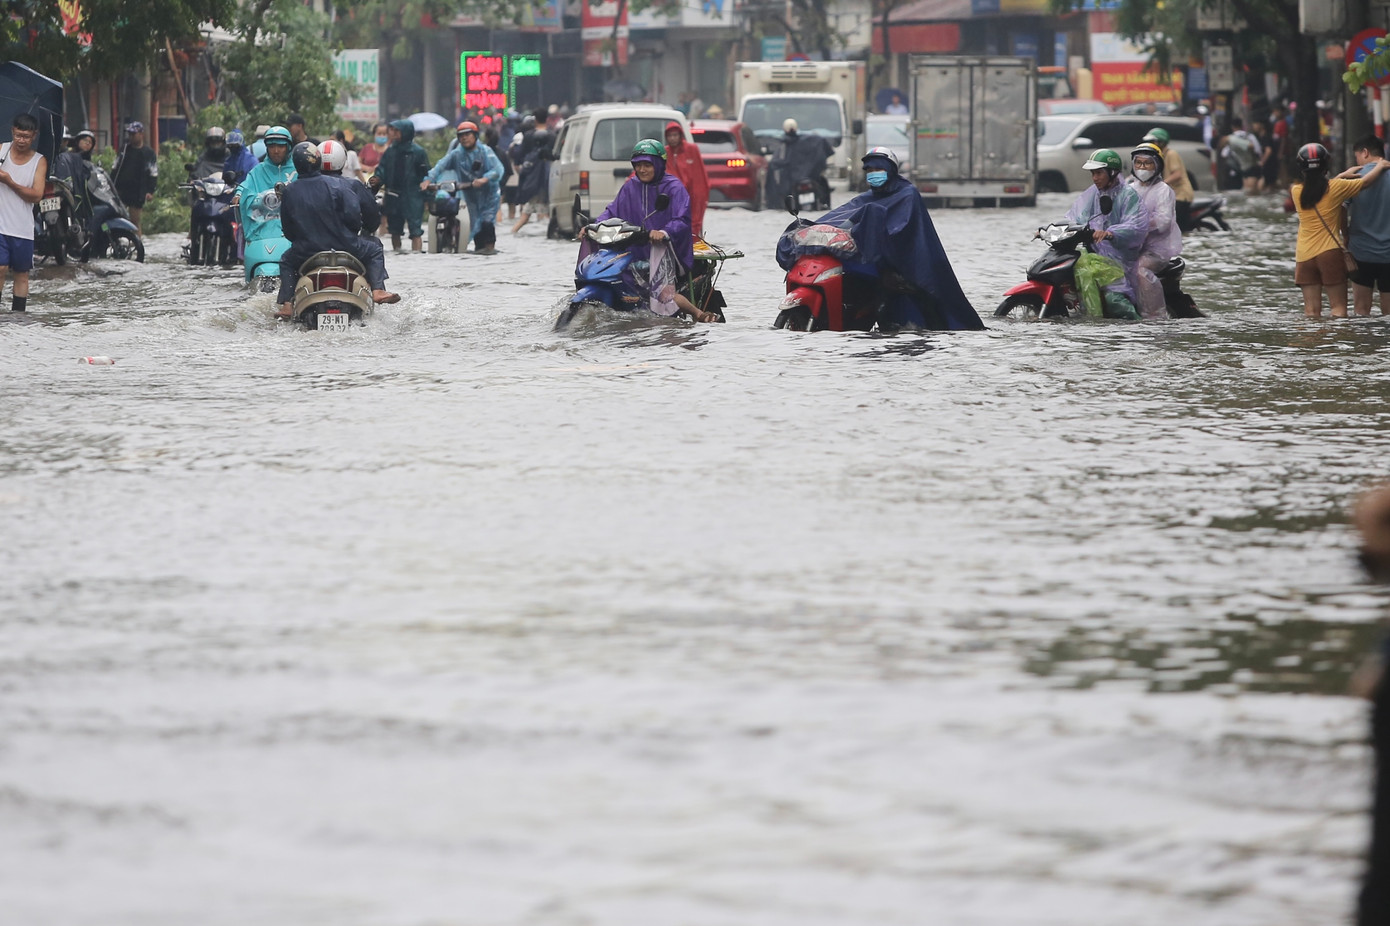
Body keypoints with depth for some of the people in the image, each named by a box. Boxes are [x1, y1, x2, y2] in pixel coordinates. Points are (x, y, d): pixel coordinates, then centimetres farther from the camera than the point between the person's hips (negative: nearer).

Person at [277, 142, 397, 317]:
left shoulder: (289, 192, -3)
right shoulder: (336, 184, -11)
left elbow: (288, 230, 4)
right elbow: (353, 214, -14)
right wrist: (354, 231, 8)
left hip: (305, 251, 2)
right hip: (343, 247, -2)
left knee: (287, 262, 32)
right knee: (374, 250, 21)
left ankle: (286, 305, 17)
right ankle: (378, 291, 3)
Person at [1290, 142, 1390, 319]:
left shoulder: (1296, 191, 0)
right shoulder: (1335, 188, -7)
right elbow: (1365, 182, 4)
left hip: (1304, 256, 3)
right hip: (1330, 252, -3)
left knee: (1311, 310, 4)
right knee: (1339, 307, 1)